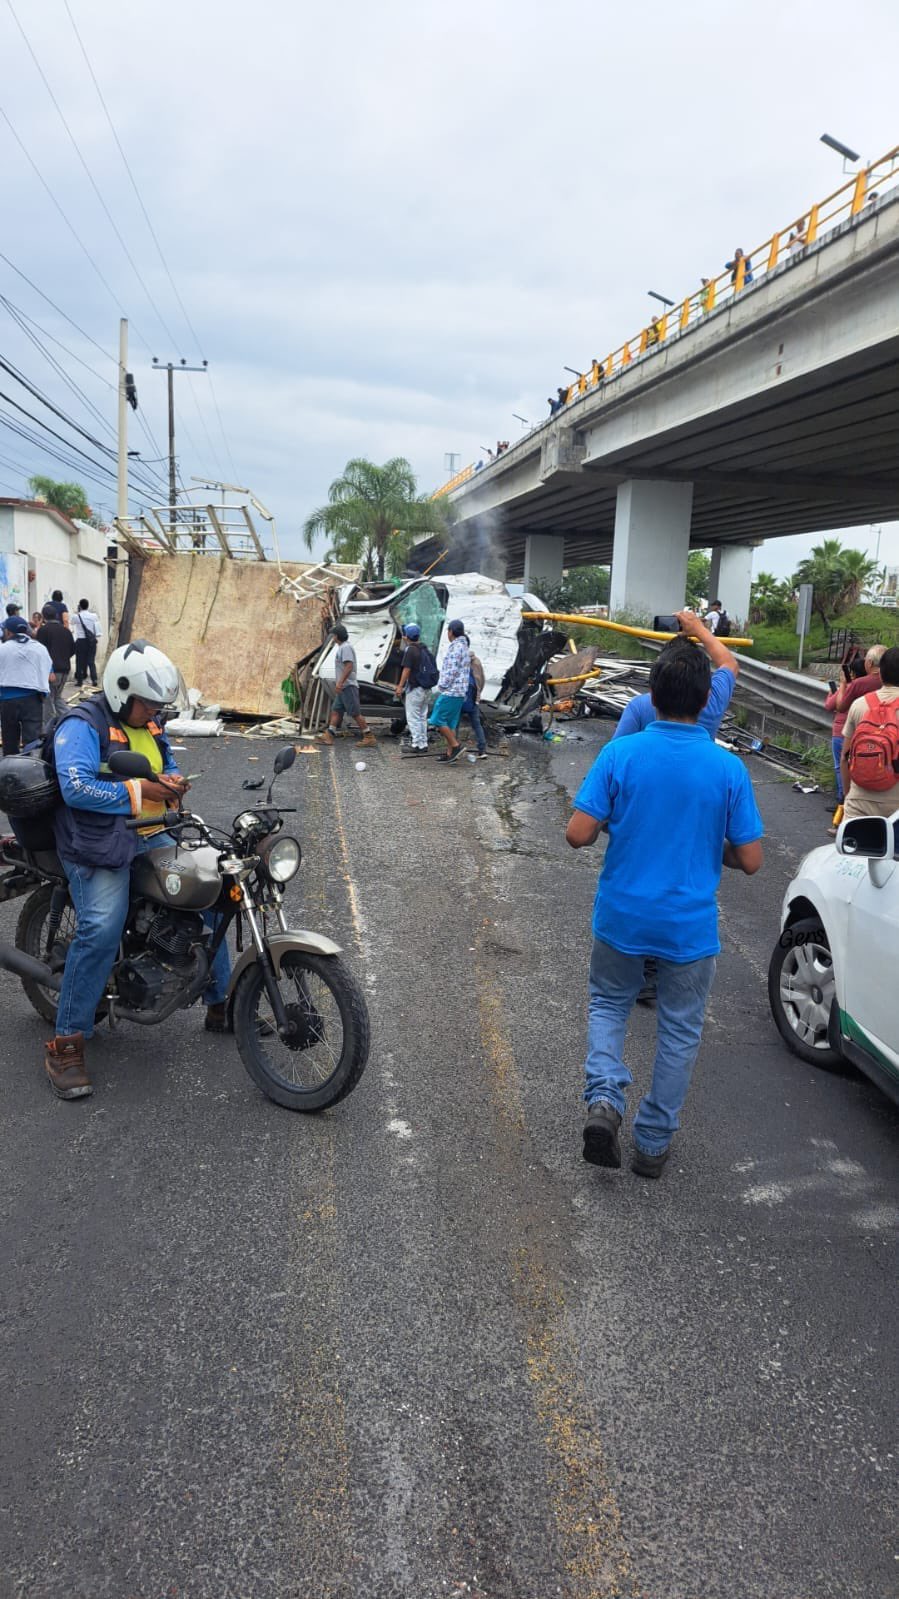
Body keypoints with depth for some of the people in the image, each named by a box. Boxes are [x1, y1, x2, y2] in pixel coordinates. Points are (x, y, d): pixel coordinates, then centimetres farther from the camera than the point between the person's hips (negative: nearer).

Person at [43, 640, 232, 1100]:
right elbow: (76, 787, -24)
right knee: (101, 931, -25)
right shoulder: (82, 725, -11)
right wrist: (140, 790, -21)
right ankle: (65, 1045, -14)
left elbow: (168, 765, 29)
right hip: (101, 846, -8)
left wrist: (171, 780, 4)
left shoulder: (148, 726, 15)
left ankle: (221, 1003, 20)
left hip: (152, 837, 9)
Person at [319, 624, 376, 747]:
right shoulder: (341, 647, 18)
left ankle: (369, 736, -5)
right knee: (335, 710, 8)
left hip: (348, 686, -11)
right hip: (343, 687, 11)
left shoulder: (346, 647, -14)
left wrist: (340, 682, -27)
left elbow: (349, 666, -24)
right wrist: (339, 682, 23)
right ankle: (328, 736, 7)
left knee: (355, 713, -9)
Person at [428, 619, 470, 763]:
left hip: (450, 692, -10)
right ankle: (450, 752, 11)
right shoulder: (465, 648, 17)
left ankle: (455, 745, -6)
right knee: (450, 723, 11)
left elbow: (451, 671, -20)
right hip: (459, 692, 10)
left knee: (438, 720, -7)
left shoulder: (456, 648, -15)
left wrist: (442, 687, -8)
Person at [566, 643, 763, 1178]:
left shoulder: (620, 754, -12)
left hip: (622, 917, 1)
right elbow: (750, 860, -7)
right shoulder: (728, 768, -11)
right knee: (681, 1029, 17)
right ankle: (654, 1143, 26)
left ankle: (604, 1097, 2)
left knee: (609, 1004, 24)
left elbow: (578, 834, -13)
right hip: (691, 927, 0)